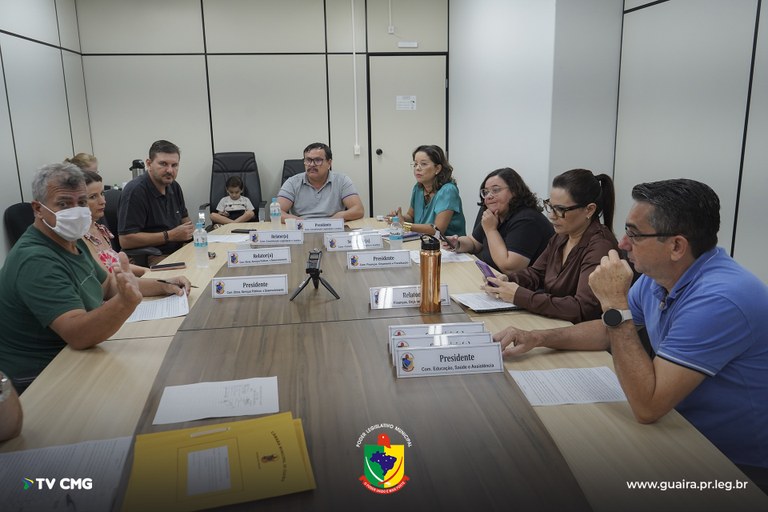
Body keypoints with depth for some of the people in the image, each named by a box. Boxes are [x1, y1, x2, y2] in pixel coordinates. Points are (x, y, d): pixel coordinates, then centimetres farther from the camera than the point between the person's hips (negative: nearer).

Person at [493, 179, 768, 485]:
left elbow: (646, 407, -33)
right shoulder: (657, 276, -4)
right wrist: (537, 338, -2)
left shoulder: (719, 299, -31)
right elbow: (611, 331, 13)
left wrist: (615, 304, -30)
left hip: (738, 462, -7)